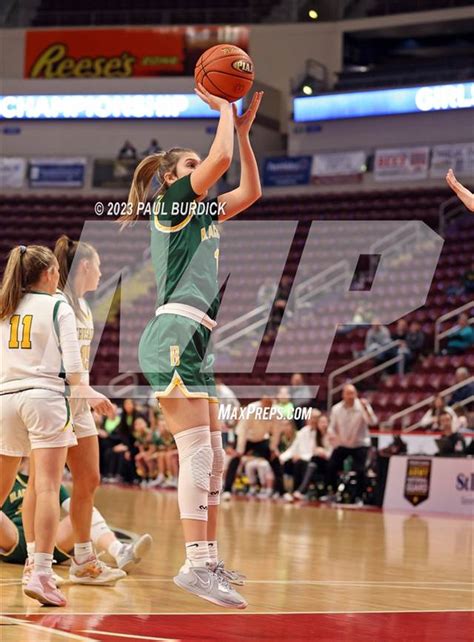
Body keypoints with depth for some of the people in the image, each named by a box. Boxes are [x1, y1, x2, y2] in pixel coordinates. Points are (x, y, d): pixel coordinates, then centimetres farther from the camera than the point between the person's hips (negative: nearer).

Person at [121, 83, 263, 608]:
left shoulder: (203, 212, 25)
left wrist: (244, 130, 24)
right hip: (175, 332, -10)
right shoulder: (171, 201, 2)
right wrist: (223, 109, 5)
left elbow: (250, 191, 31)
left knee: (212, 457, 8)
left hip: (194, 341, 10)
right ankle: (195, 564, -22)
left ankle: (208, 562, 11)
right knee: (197, 451, -17)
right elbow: (219, 158, -11)